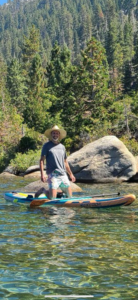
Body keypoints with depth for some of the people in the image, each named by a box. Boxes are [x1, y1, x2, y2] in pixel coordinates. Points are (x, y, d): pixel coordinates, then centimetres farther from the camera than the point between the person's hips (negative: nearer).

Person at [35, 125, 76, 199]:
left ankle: (58, 192, 30)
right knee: (52, 197, -13)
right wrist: (42, 174, -16)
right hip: (52, 174, -5)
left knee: (69, 196, 4)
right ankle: (43, 191, 17)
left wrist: (70, 174, 25)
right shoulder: (47, 146, 0)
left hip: (63, 175, 5)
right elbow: (41, 160, -5)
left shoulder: (62, 147, 16)